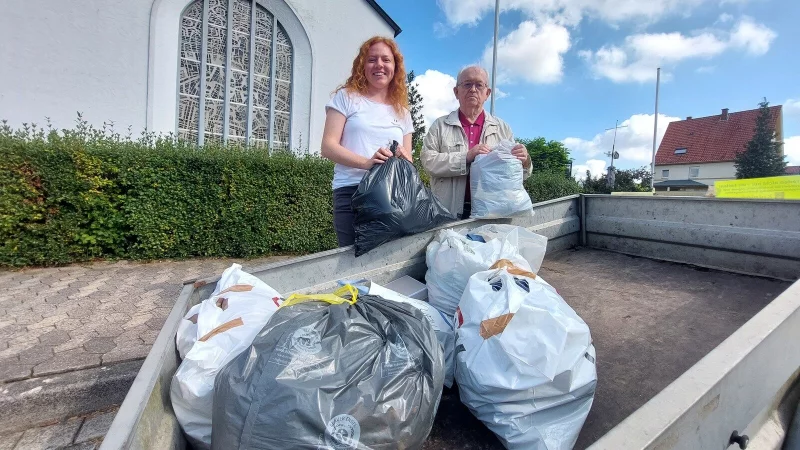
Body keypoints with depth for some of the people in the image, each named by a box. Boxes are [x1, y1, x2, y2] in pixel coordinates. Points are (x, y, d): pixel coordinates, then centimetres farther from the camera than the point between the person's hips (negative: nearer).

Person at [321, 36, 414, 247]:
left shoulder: (402, 110, 18)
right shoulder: (346, 97, 7)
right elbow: (328, 147, -3)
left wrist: (403, 159, -6)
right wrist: (367, 162, -18)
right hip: (352, 192, -3)